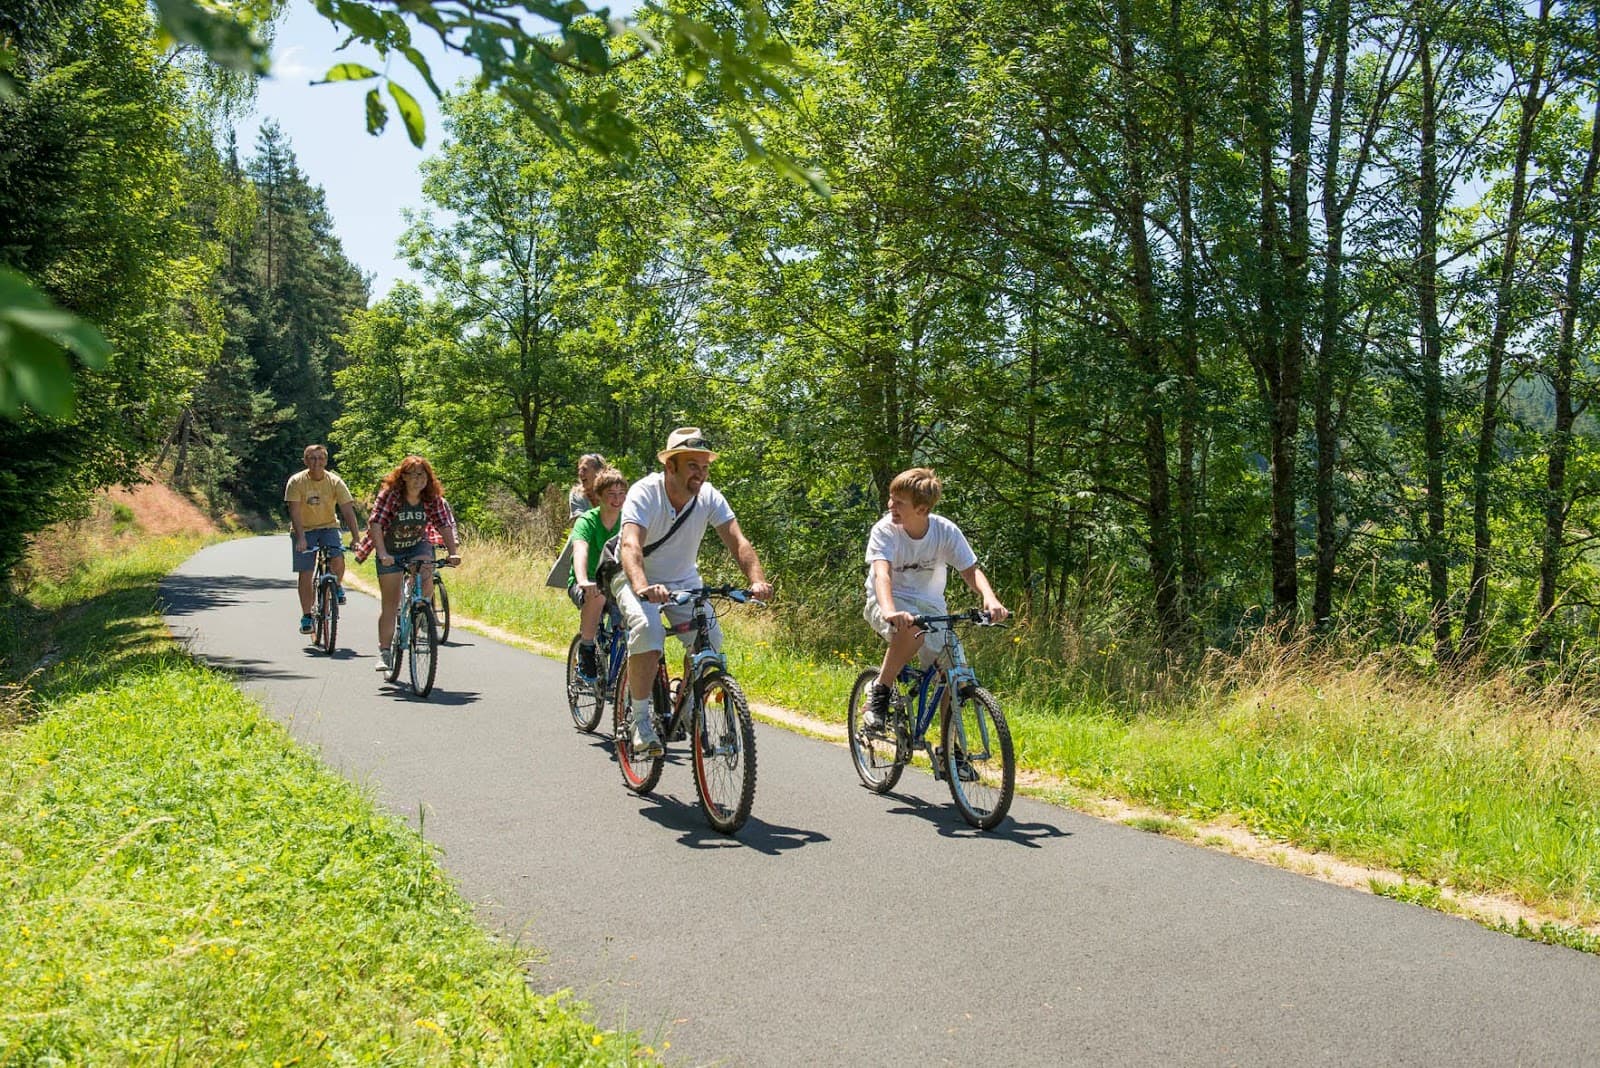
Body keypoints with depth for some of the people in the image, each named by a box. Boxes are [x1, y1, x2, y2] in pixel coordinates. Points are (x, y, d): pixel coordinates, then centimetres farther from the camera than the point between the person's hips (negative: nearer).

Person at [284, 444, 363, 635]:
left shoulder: (335, 482, -11)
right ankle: (306, 616, 10)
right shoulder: (296, 482, -14)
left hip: (328, 527, 0)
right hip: (304, 529, 0)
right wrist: (301, 538, -32)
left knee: (338, 559, -25)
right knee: (305, 574, -3)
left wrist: (356, 537, -26)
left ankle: (337, 587, 7)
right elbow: (295, 512, -20)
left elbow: (348, 511, -15)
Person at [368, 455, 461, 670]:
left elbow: (445, 526, -14)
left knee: (426, 585, -28)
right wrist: (382, 554, -41)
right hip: (390, 551, -2)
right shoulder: (389, 494, -22)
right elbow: (375, 524, -29)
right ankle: (384, 652, 7)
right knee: (390, 604, -2)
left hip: (419, 547, 2)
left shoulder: (433, 499, -12)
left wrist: (453, 552, -28)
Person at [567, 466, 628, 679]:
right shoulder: (587, 521, -16)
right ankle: (586, 650, -16)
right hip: (585, 585, -4)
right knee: (596, 596, -38)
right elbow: (580, 550, -34)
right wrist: (583, 581, -54)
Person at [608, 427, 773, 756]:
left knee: (710, 639, -17)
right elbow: (630, 545, -40)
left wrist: (757, 581, -42)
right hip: (637, 579, -4)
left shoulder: (709, 497, -14)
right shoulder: (645, 493, -25)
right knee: (647, 628, -32)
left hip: (683, 581, 4)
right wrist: (643, 588, -59)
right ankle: (638, 717, -18)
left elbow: (738, 542, -23)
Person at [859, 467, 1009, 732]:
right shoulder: (885, 530, -18)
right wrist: (890, 611, -52)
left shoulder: (946, 531, -11)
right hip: (890, 603, -3)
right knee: (912, 630, -39)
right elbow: (881, 573, -32)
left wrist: (990, 598, -35)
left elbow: (971, 571, -12)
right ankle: (879, 693, -18)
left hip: (930, 605, 3)